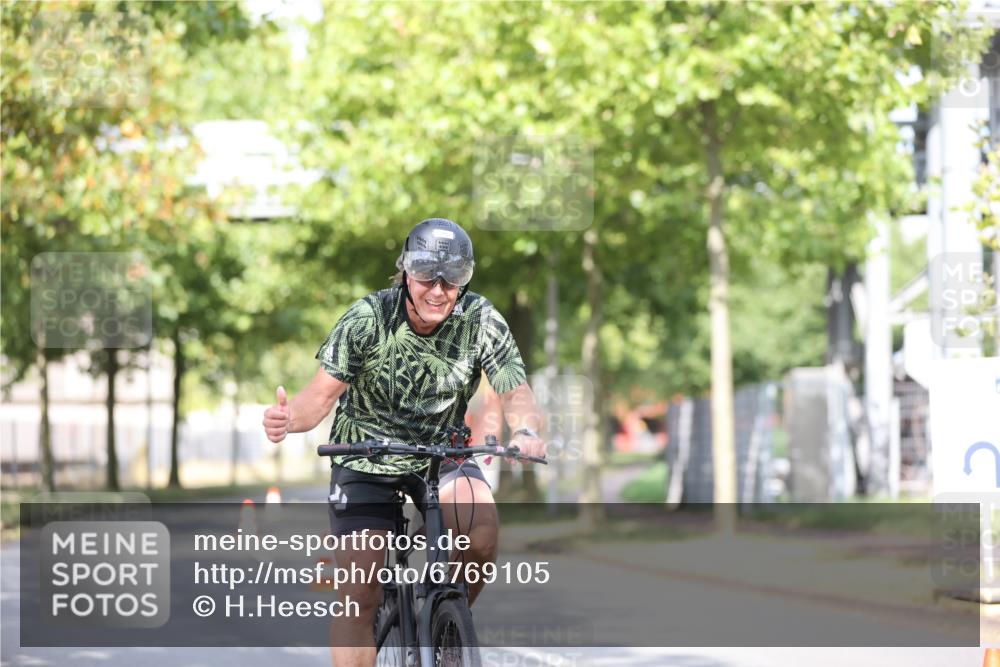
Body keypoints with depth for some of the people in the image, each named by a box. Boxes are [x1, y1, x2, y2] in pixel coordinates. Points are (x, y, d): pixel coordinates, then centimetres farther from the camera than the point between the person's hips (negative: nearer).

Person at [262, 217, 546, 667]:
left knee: (481, 533, -29)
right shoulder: (368, 318, -20)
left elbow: (515, 391, -19)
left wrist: (525, 431, -42)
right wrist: (289, 418, -44)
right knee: (359, 594, -12)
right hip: (365, 456, -1)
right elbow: (324, 391, -21)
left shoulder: (481, 320, -16)